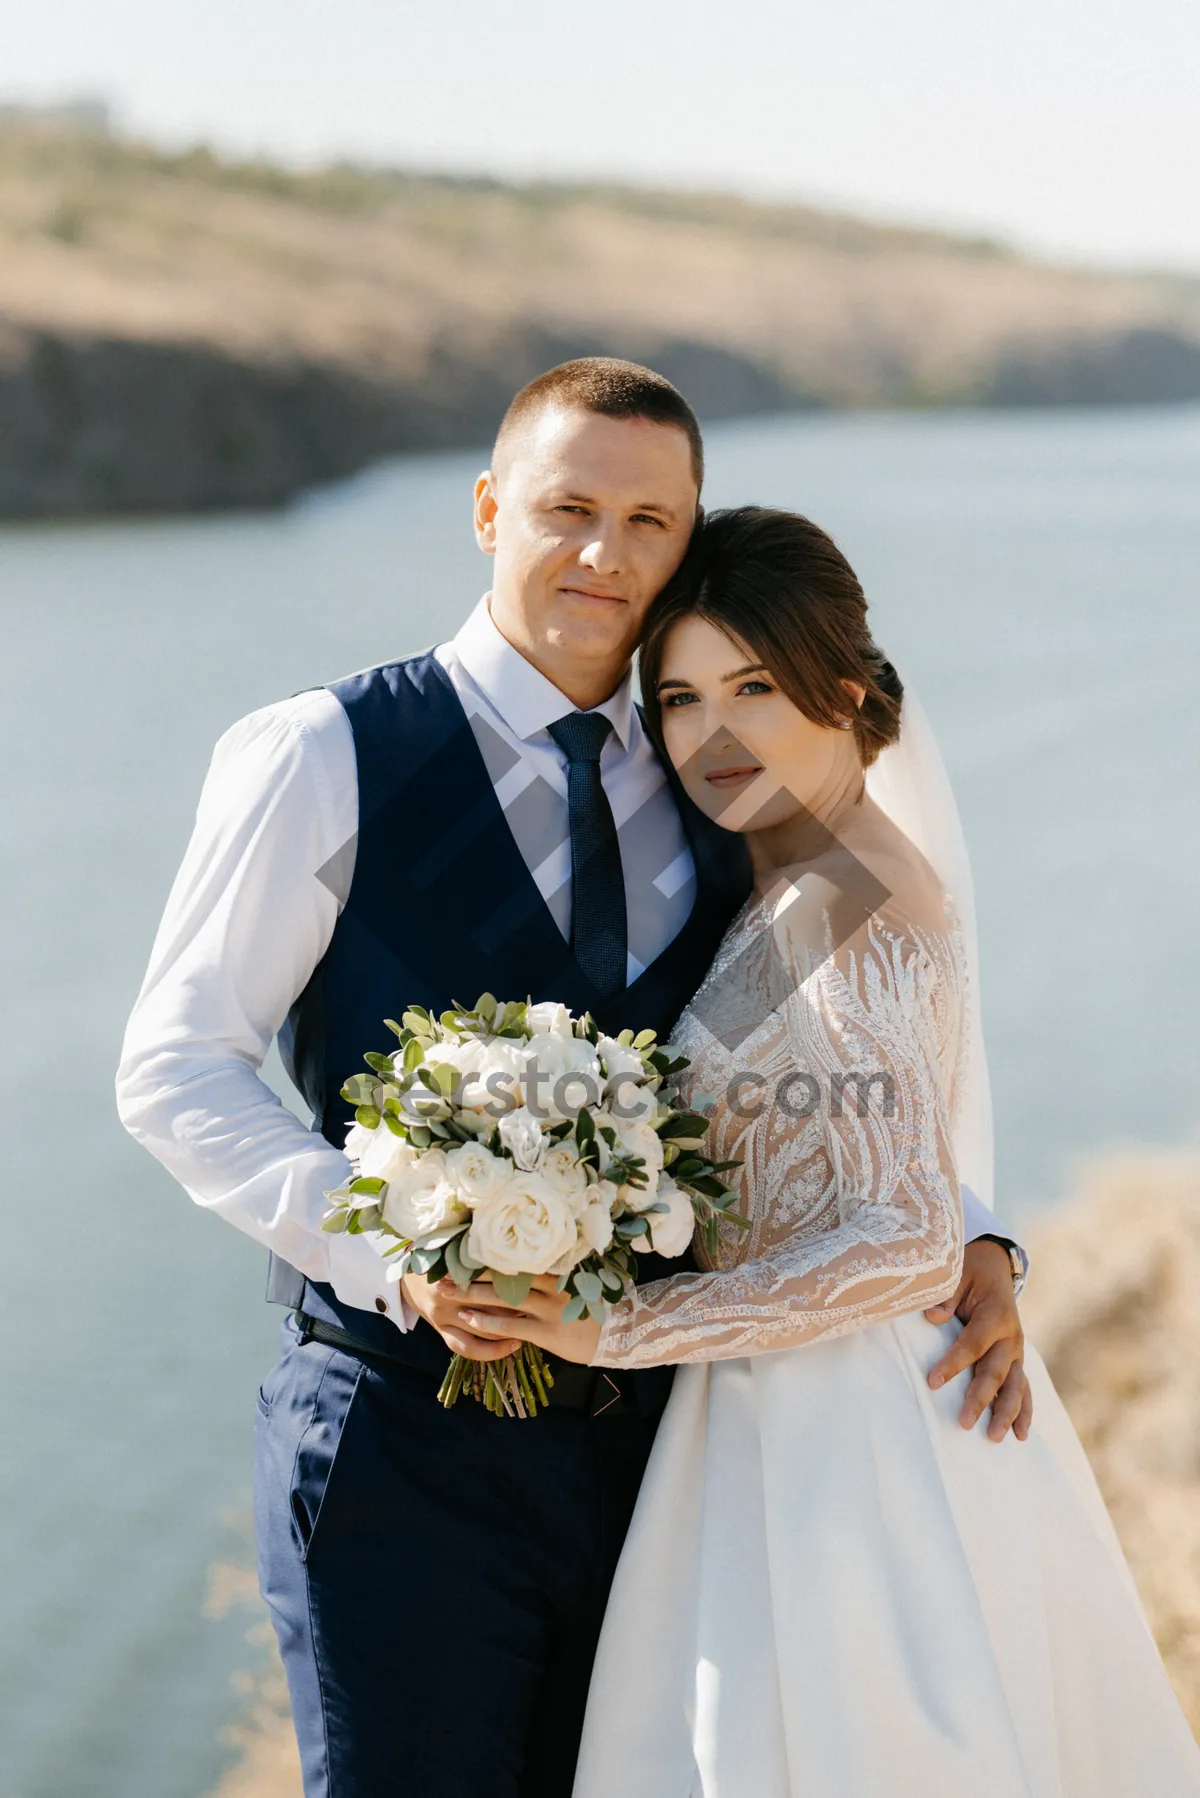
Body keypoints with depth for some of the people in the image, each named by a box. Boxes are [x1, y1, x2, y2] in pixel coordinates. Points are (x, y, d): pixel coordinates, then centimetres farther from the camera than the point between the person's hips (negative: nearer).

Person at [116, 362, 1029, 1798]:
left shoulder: (710, 802, 9)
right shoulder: (324, 760, -4)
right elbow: (176, 1072, -6)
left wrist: (966, 1240, -2)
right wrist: (391, 1247, -19)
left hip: (649, 1440, 4)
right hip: (407, 1447, -4)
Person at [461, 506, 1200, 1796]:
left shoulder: (847, 912, -18)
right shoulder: (793, 889, 10)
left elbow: (906, 1245, -22)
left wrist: (619, 1327, -21)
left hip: (849, 1442, -9)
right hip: (812, 1425, 9)